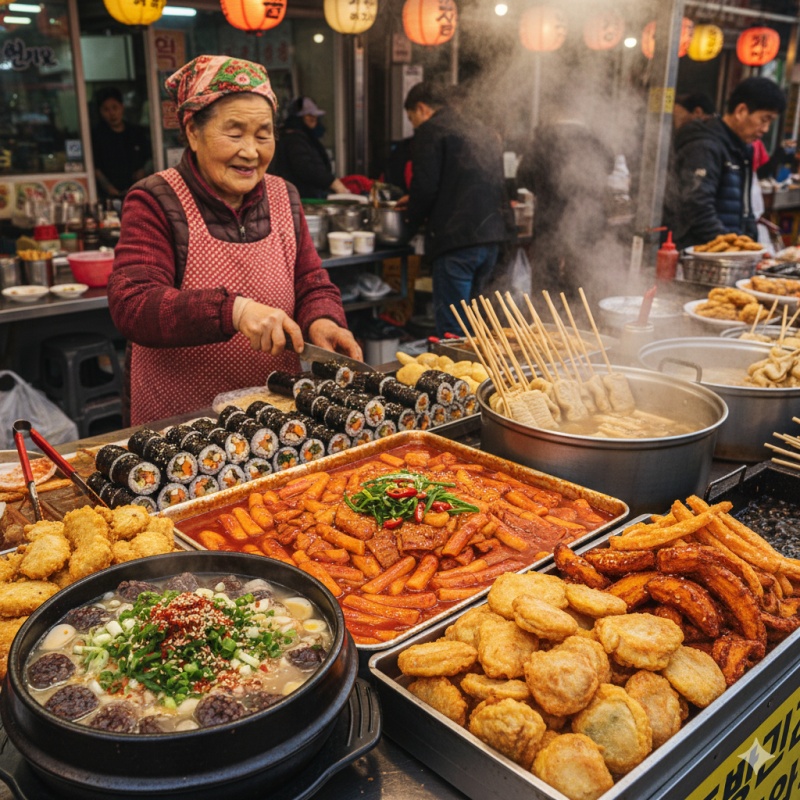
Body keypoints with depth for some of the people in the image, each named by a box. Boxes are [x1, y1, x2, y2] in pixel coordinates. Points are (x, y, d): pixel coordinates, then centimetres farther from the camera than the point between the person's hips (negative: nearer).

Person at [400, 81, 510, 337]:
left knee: (450, 329, -4)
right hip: (492, 234, 9)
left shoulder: (430, 130, -4)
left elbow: (425, 186, -12)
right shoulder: (476, 126, 24)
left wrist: (412, 221, 8)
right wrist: (415, 203, 32)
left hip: (458, 238, -9)